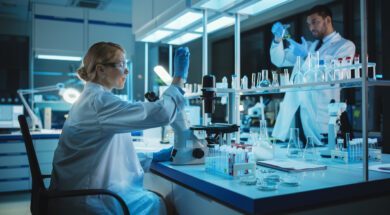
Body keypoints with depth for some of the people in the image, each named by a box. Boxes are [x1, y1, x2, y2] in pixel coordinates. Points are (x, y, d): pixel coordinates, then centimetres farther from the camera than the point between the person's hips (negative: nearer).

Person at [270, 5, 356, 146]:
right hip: (293, 109, 5)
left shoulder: (345, 45, 9)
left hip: (320, 111, -5)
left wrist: (306, 56, -13)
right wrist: (278, 39, 8)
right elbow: (279, 60, 25)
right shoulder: (307, 47, 27)